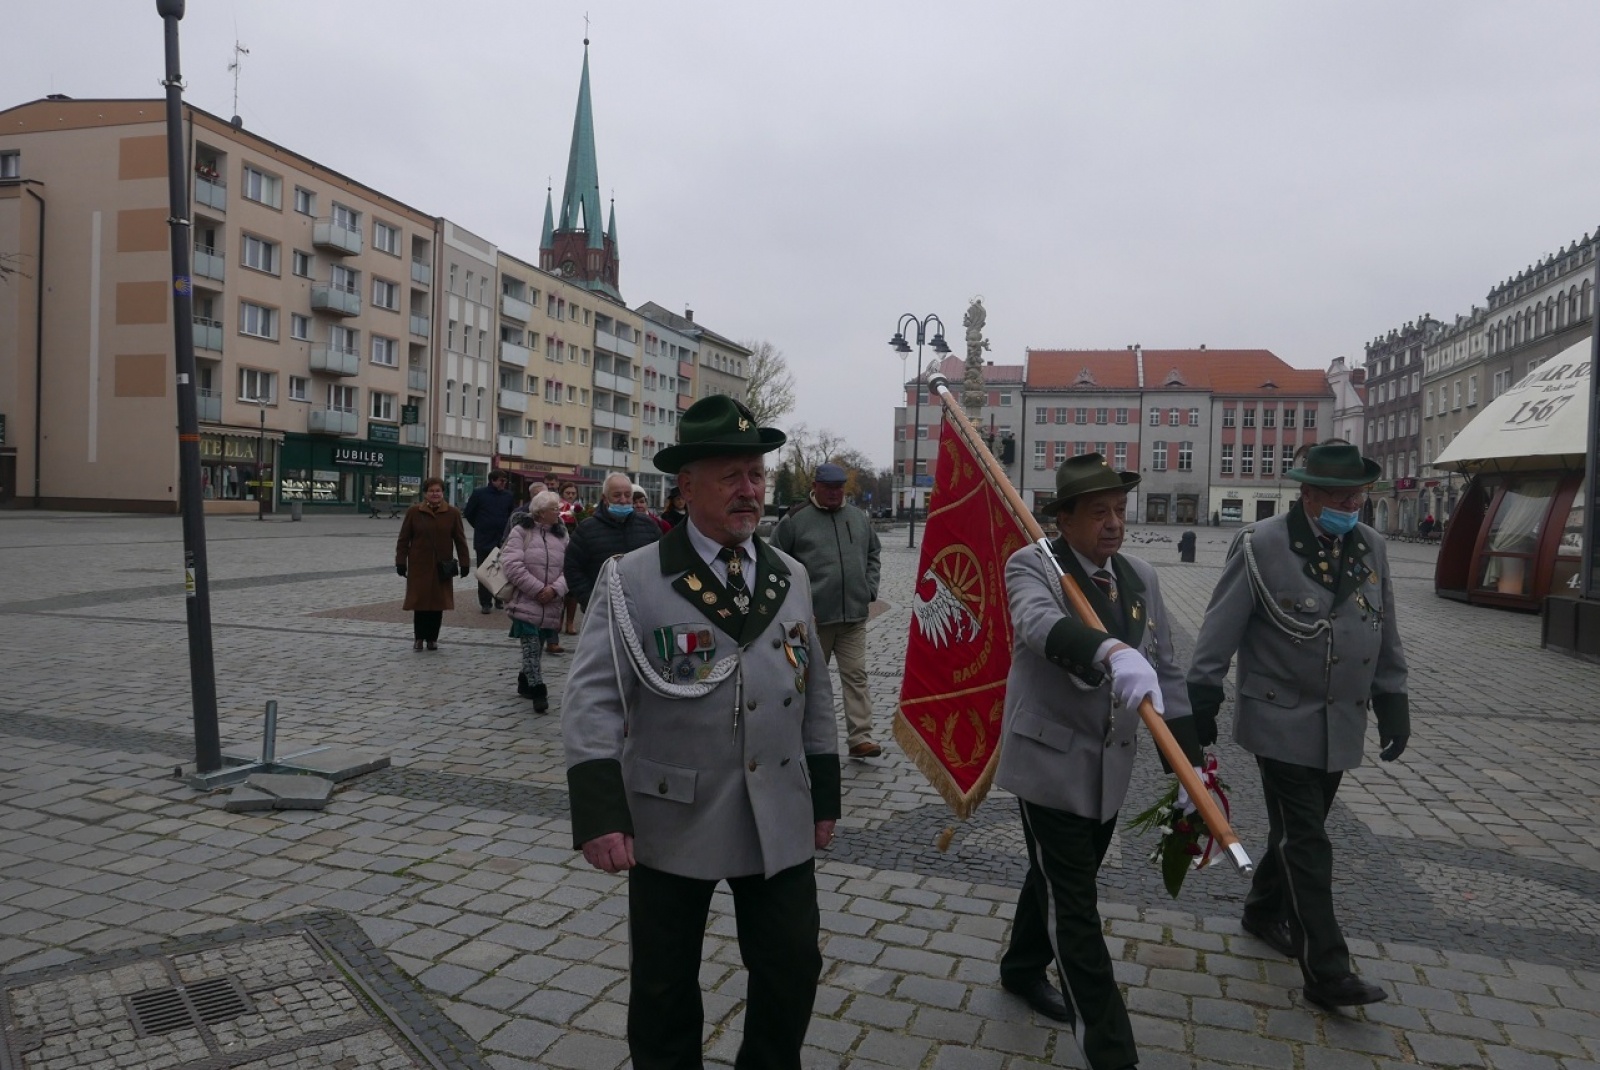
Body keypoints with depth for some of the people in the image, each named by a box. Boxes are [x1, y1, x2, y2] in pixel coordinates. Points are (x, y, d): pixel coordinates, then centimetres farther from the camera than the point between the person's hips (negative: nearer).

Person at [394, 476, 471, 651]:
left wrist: (465, 563, 2)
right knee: (420, 602, 1)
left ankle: (433, 638, 18)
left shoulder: (453, 513, 1)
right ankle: (418, 637, 15)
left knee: (438, 603, 5)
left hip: (442, 567, 1)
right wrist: (401, 561, 0)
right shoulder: (413, 512, -1)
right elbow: (404, 539, 3)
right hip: (419, 566, -1)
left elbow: (460, 540, 4)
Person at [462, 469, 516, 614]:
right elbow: (468, 513, 4)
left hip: (503, 540, 2)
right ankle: (485, 602, 8)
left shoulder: (509, 496, 1)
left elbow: (513, 515, 12)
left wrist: (501, 528, 7)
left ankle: (500, 599, 21)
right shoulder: (479, 493, -4)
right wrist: (479, 527, 10)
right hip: (484, 540, -2)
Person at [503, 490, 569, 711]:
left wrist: (555, 589, -14)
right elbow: (512, 564, -14)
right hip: (525, 602, -5)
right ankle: (538, 691, -6)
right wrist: (538, 589, -17)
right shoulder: (521, 532, -4)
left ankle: (525, 683, 32)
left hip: (551, 606, 5)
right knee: (532, 648, -10)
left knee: (536, 648, 14)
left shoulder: (562, 535, 9)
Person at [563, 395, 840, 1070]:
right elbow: (593, 698, -13)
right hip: (671, 823, -3)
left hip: (780, 823, 4)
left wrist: (825, 795, 11)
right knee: (664, 986, 14)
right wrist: (599, 811, -22)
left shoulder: (791, 577, 6)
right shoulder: (632, 580, -9)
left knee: (793, 971, 13)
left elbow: (814, 691, 10)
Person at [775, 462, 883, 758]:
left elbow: (872, 554, 21)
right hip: (813, 617, -3)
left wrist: (870, 589, 9)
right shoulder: (795, 520, -4)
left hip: (854, 615, 3)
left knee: (856, 676, -1)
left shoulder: (858, 518, 10)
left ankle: (860, 737, 1)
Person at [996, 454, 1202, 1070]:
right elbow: (1041, 625, -35)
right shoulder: (1032, 567, -13)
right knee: (1074, 907, -1)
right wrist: (1114, 652, -54)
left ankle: (1022, 969, 47)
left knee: (1060, 880, 23)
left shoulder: (1142, 577, 5)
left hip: (1112, 765, 7)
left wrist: (1189, 765, 3)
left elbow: (1166, 671, 7)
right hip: (1052, 762, -6)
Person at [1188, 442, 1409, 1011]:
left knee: (1300, 829, 18)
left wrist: (1393, 701, 12)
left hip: (1341, 725, 6)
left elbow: (1386, 634, 13)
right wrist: (1202, 698, -12)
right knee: (1305, 843, -4)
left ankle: (1264, 910, 39)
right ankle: (1326, 971, 3)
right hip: (1283, 721, -6)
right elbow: (1220, 630, -11)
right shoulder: (1261, 546, -13)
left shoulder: (1370, 548, 5)